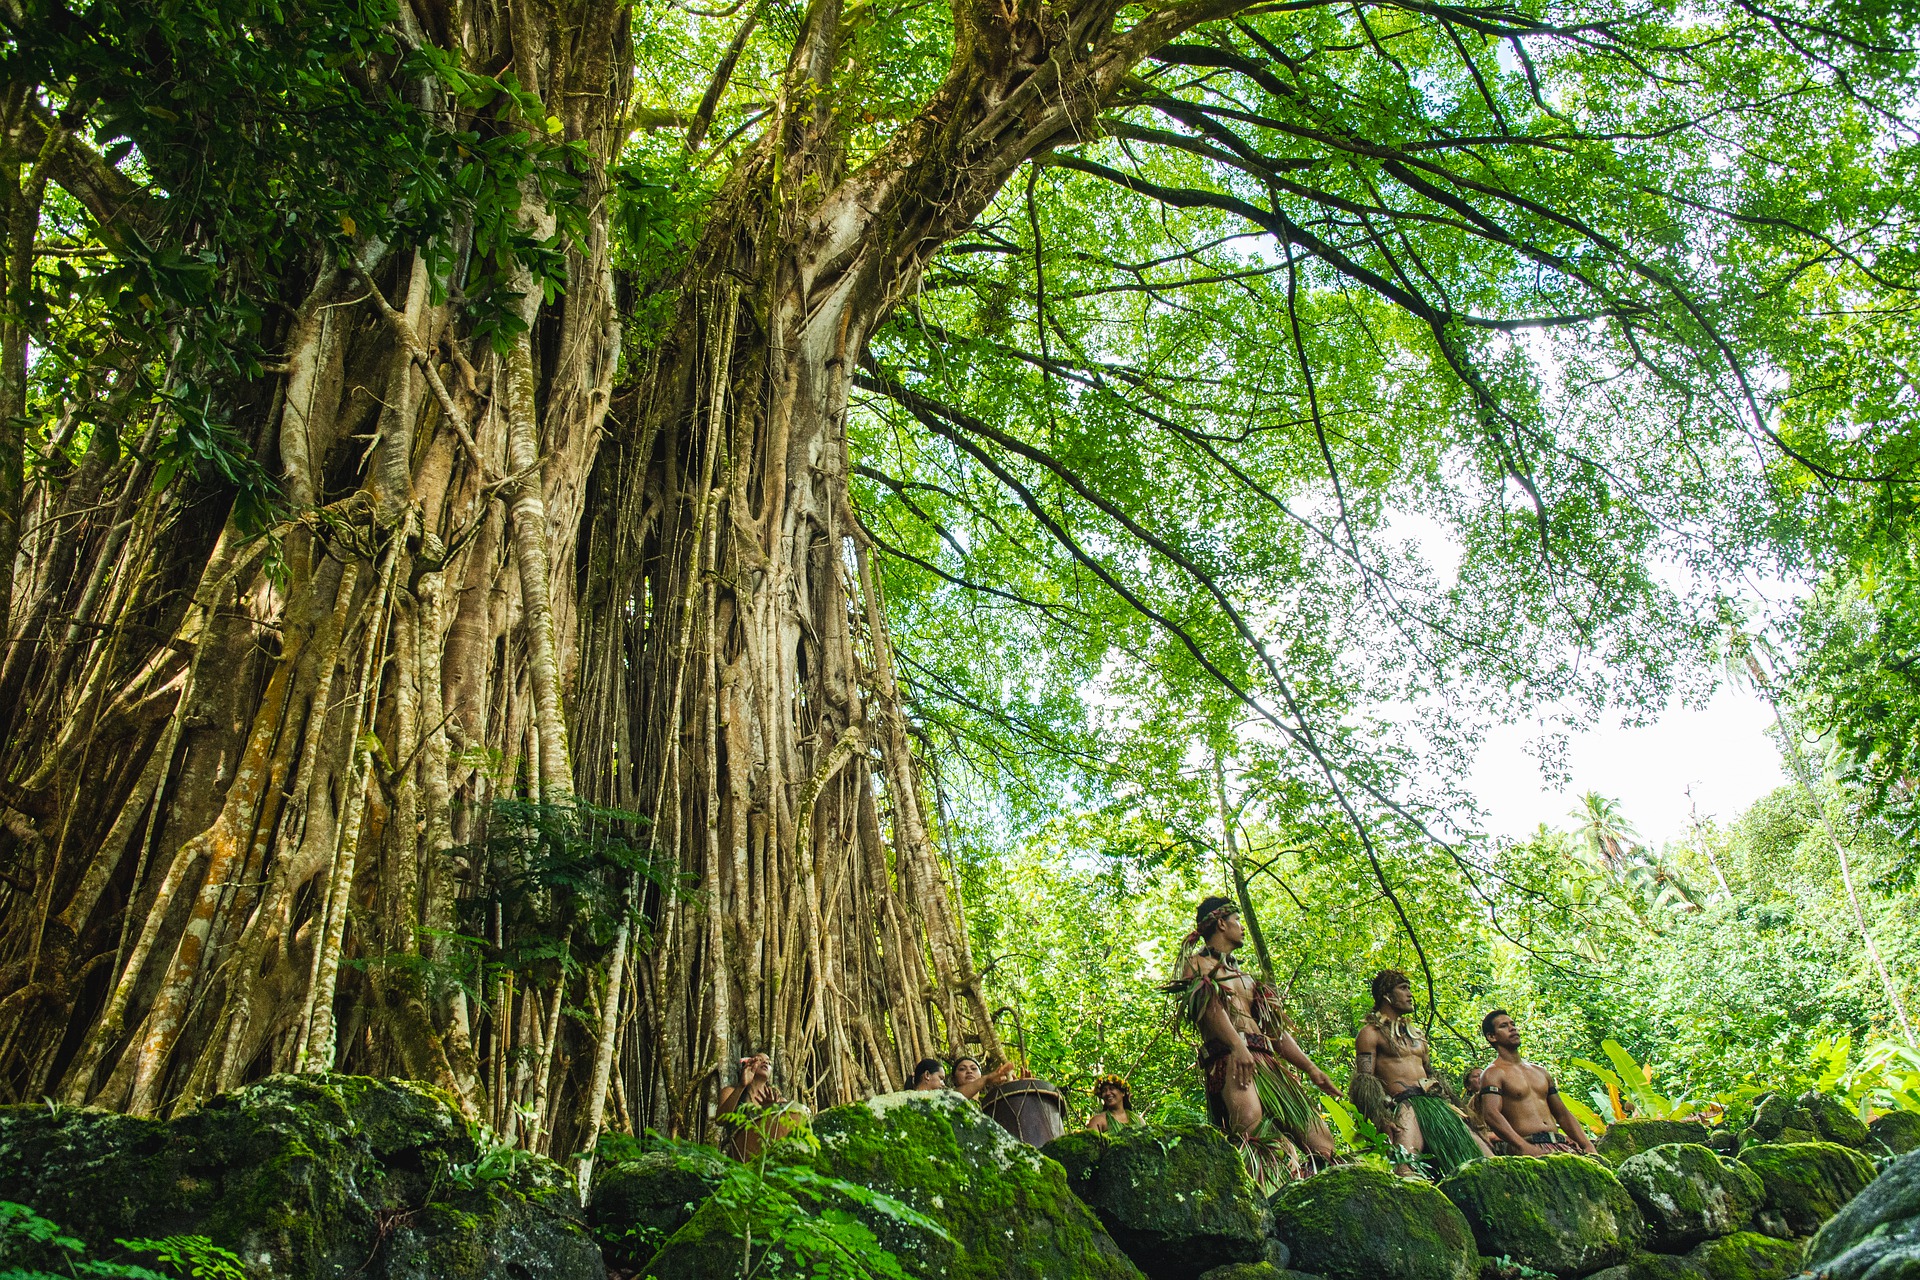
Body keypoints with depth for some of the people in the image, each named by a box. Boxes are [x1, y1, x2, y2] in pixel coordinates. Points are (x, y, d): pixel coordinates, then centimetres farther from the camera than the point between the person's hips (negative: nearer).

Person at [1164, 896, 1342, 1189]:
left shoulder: (1243, 976, 34)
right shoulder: (1197, 963, 11)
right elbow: (1209, 1005, -8)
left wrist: (1311, 1069, 21)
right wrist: (1237, 1046, -26)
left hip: (1268, 1063, 9)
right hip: (1229, 1058, -8)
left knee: (1321, 1144, -7)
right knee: (1249, 1116, -38)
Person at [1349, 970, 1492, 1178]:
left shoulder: (1417, 1034, 29)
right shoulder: (1371, 1033, 5)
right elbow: (1364, 1081, -6)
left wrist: (1453, 1106, 17)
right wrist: (1382, 1120, -21)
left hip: (1437, 1103, 8)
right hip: (1403, 1104, -7)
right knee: (1406, 1170, -34)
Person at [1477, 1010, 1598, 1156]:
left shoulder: (1540, 1071, 25)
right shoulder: (1493, 1073, 1)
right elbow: (1492, 1115, -15)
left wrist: (1588, 1145, 10)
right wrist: (1524, 1147, -28)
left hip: (1560, 1142, 7)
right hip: (1530, 1146, -7)